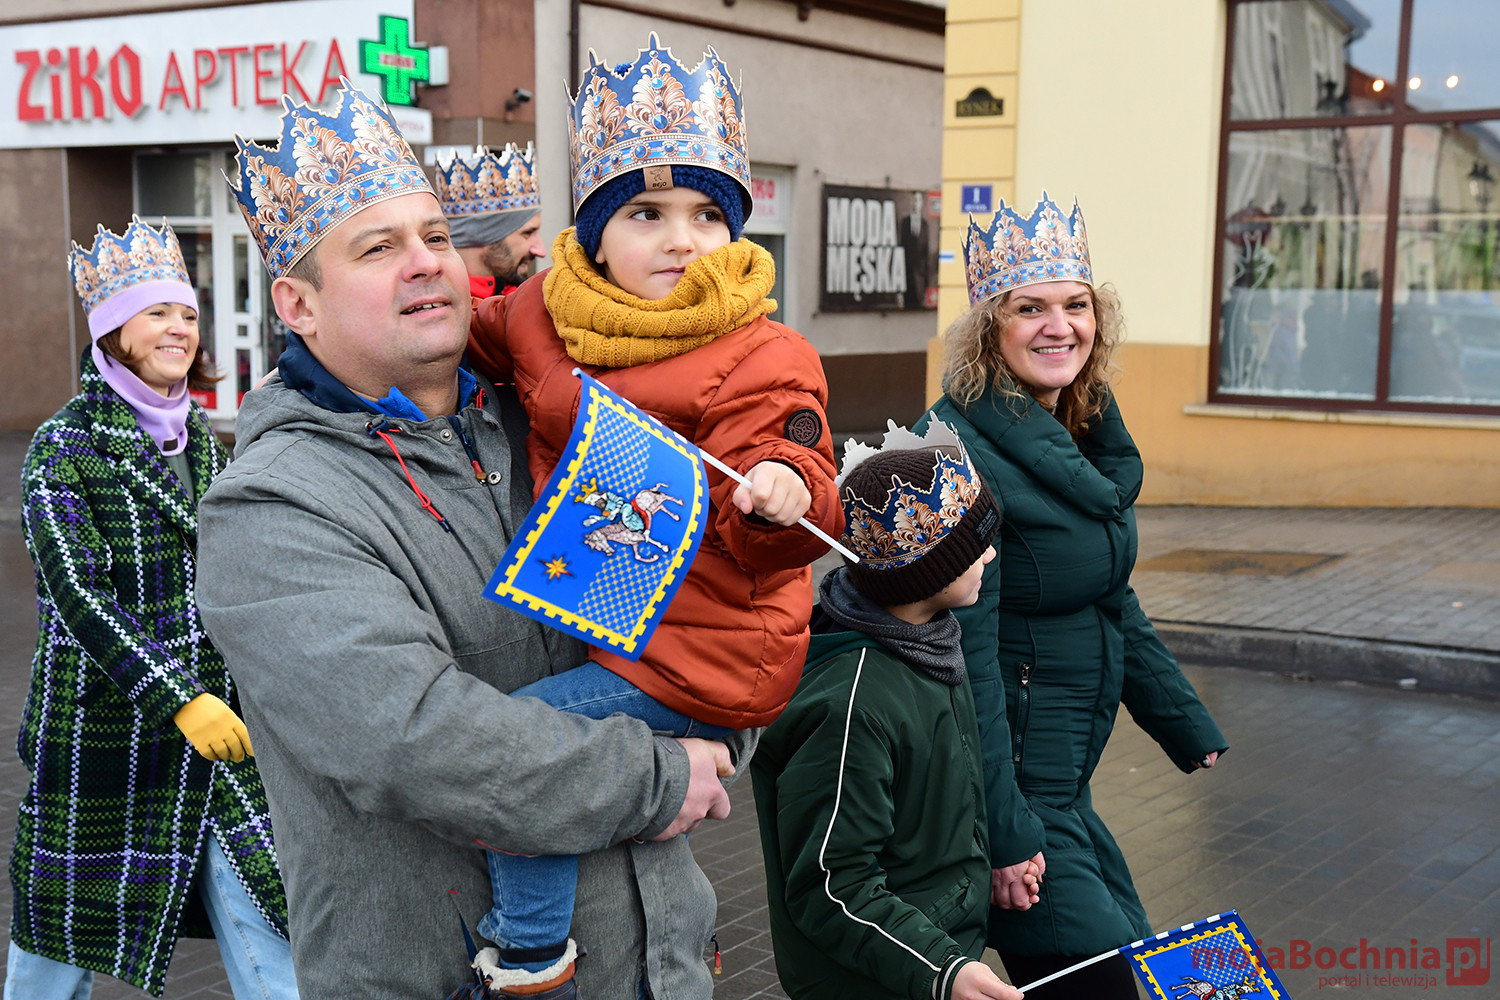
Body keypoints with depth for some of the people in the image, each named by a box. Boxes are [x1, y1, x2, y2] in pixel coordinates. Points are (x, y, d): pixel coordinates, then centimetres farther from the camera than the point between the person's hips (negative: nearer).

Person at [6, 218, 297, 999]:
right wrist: (179, 699, -23)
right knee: (70, 913, 10)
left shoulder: (205, 439, 10)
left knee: (262, 908, 2)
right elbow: (77, 590, -17)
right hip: (102, 723, -4)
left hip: (220, 719, 5)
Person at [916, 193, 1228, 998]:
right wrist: (1004, 833, -23)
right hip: (1006, 778, -9)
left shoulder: (1088, 436, 7)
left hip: (1065, 777, 9)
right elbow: (966, 650, -23)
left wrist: (1189, 728, 23)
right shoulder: (961, 449, -20)